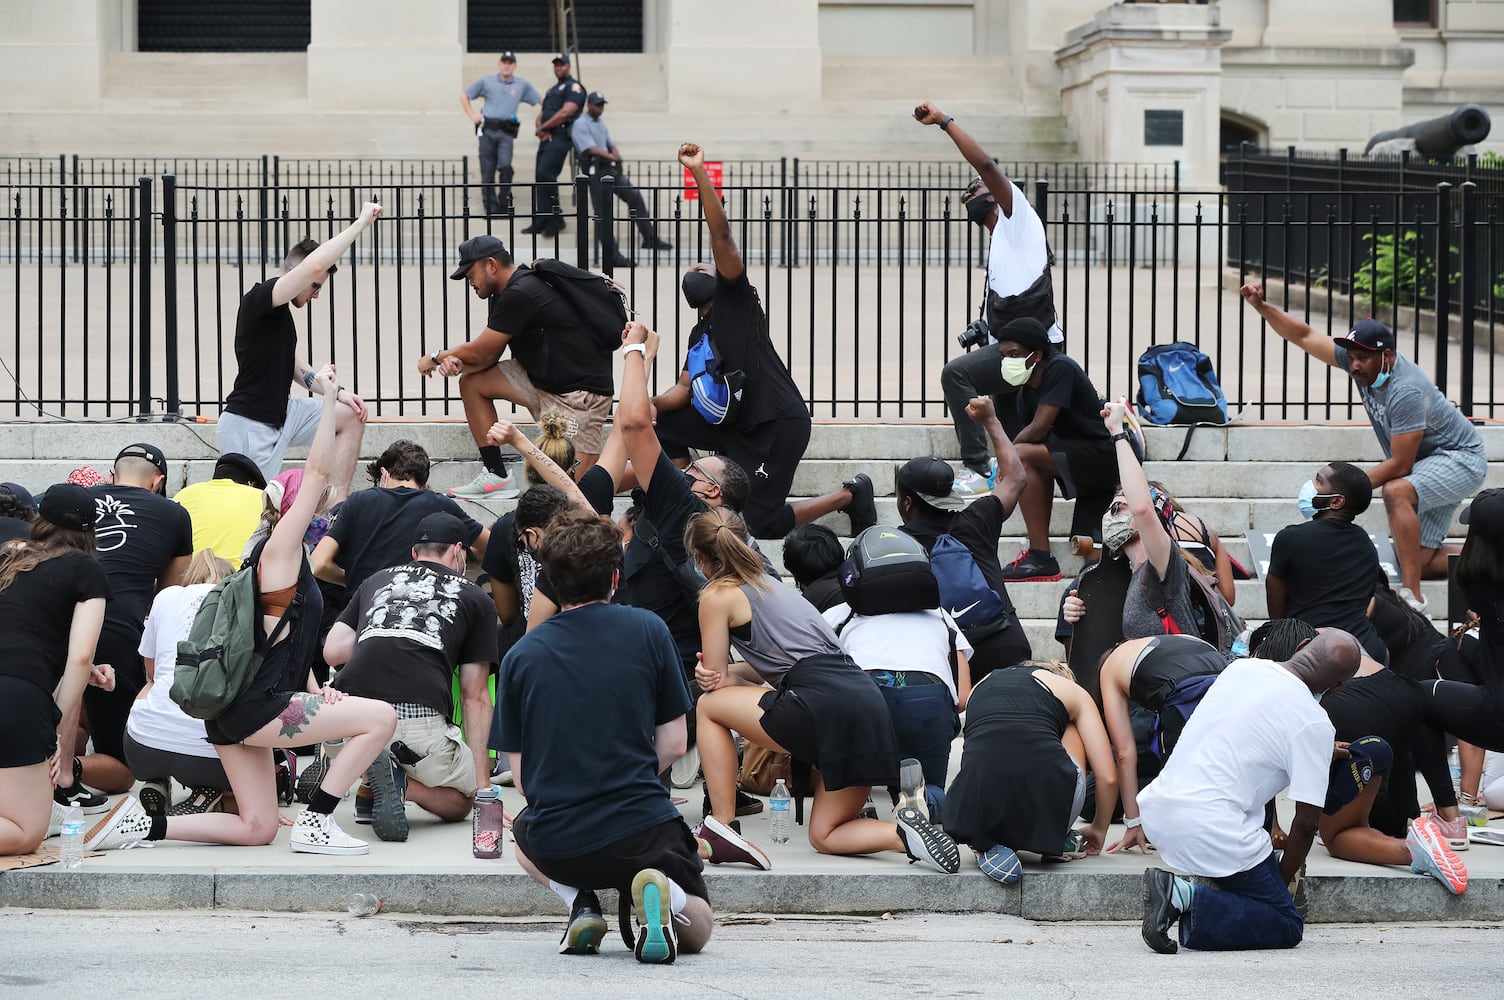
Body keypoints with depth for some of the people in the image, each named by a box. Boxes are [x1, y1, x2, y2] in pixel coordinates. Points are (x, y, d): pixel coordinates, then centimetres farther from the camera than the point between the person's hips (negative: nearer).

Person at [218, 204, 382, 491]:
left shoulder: (279, 311, 11)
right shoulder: (258, 300, -19)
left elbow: (294, 368, 21)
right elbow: (314, 265, -34)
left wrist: (337, 391, 6)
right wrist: (360, 222, -27)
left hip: (280, 414, 10)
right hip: (248, 426, -10)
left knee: (351, 417, 8)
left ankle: (337, 506, 5)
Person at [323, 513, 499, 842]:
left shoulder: (376, 580, 26)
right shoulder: (475, 600, 19)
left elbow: (332, 650, 18)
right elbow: (475, 698, 17)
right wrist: (483, 783, 18)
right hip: (418, 718, -3)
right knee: (461, 800, 21)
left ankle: (369, 783, 9)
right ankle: (401, 783, -10)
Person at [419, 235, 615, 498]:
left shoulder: (521, 295, -21)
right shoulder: (503, 294, 11)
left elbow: (479, 351, -12)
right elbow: (489, 356, 12)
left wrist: (437, 357, 5)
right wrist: (455, 363, -10)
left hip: (580, 394, -10)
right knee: (472, 383, 6)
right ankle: (496, 477, 9)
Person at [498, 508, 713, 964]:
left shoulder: (520, 656, 0)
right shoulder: (648, 631, -2)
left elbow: (522, 776, 2)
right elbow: (673, 745, 2)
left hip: (558, 846, 1)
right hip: (645, 833, -1)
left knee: (524, 836, 38)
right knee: (697, 930, 23)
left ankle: (578, 901, 6)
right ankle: (664, 895, -13)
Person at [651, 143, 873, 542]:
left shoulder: (734, 296, -1)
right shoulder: (700, 335, 20)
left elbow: (721, 235, -14)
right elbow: (684, 389, 13)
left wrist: (699, 172, -21)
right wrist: (654, 404, -8)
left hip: (779, 423, -8)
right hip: (735, 423, 8)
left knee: (763, 524, -8)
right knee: (664, 426, 5)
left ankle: (850, 494, 12)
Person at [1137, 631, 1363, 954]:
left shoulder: (1241, 667, 10)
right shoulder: (1315, 724, -9)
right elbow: (1305, 824, -7)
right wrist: (1282, 880, 12)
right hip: (1213, 833, -8)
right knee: (1288, 927, 7)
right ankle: (1187, 898, -13)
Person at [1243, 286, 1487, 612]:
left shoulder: (1406, 392, -31)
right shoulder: (1361, 363, -8)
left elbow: (1400, 465, -28)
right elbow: (1303, 336, -1)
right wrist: (1261, 307, -13)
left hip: (1460, 459, -9)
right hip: (1428, 464, 9)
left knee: (1395, 492, -36)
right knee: (1421, 563, 2)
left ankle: (1412, 596, -36)